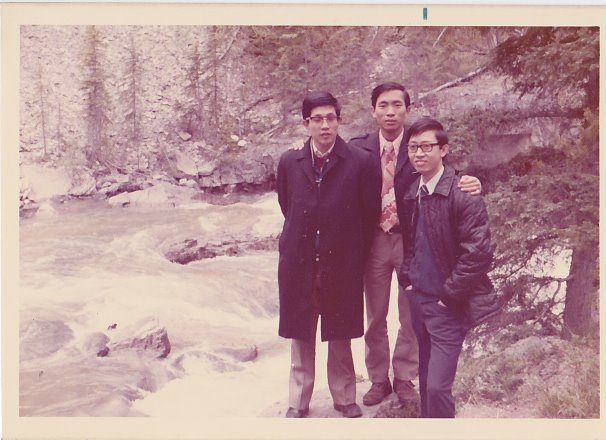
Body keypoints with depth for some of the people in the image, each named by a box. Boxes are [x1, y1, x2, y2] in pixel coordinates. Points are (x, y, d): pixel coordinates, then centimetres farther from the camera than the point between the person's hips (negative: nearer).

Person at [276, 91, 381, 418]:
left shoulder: (360, 163, -7)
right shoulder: (289, 162, 1)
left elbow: (370, 214, 0)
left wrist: (355, 253, 5)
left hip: (342, 265, -2)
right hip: (299, 265, 2)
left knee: (340, 335, 11)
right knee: (301, 335, 12)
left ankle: (344, 397, 28)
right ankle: (298, 401, 24)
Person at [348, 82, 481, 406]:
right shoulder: (359, 148, -3)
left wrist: (470, 185, -32)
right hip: (374, 241, 1)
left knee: (411, 316, 12)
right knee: (375, 316, 14)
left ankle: (404, 378, 31)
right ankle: (378, 380, 31)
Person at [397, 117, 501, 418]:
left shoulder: (463, 194, -15)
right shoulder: (411, 195, 7)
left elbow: (478, 253, -19)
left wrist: (449, 295, -15)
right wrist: (406, 276, 8)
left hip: (447, 306, -7)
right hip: (418, 298, 7)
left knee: (437, 386, -8)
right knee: (426, 380, 16)